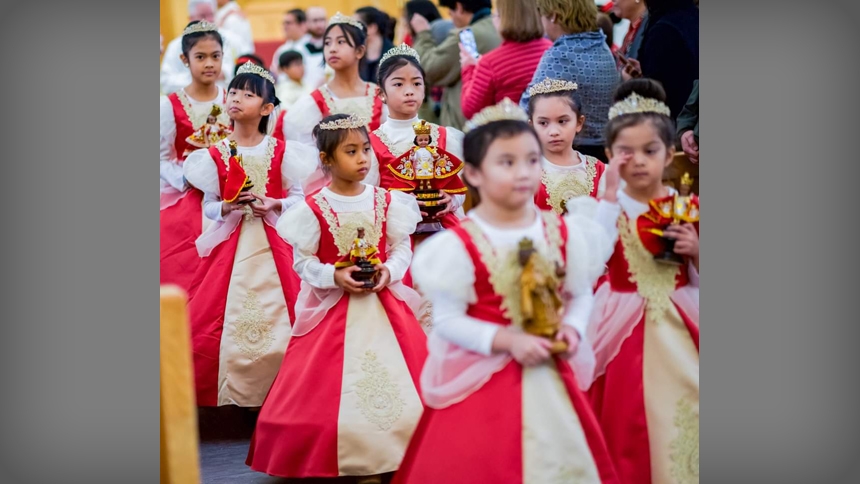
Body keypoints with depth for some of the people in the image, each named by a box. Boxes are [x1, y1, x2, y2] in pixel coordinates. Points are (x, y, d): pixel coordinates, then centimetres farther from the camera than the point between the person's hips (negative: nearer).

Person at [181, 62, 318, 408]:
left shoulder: (282, 153, 1)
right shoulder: (215, 155, 2)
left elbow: (298, 196, 2)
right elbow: (209, 205, 4)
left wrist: (274, 204, -16)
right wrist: (228, 207, -17)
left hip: (272, 242, -1)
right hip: (230, 242, 1)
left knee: (279, 319, -4)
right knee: (228, 318, -3)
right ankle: (228, 395, 8)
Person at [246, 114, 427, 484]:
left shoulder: (387, 202, 1)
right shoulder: (313, 209, -7)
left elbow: (401, 248, 4)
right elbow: (303, 261, -4)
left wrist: (389, 270, -15)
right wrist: (334, 276, -18)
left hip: (384, 304, 2)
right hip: (333, 308, -2)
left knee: (394, 377, 0)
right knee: (339, 382, -2)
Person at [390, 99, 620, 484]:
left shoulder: (562, 232, 1)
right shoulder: (459, 244, -12)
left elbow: (580, 294, 9)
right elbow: (447, 320, -13)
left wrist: (571, 328, -11)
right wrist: (508, 341, -20)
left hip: (550, 377, 4)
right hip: (484, 379, -4)